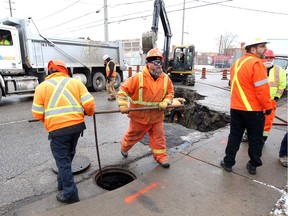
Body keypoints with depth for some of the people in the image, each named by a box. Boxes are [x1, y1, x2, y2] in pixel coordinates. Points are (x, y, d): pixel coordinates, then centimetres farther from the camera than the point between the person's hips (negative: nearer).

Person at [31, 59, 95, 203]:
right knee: (68, 156, 24)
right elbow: (89, 103, -3)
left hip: (57, 129, -3)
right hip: (77, 125, 3)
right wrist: (90, 113, 19)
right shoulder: (75, 82, 7)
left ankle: (70, 194, 16)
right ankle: (63, 182, 41)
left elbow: (37, 114, 5)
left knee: (62, 161, 9)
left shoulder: (42, 86, 4)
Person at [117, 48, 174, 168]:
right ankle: (124, 148, 45)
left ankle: (160, 156, 26)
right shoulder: (138, 78, -17)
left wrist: (165, 102, -11)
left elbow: (170, 92, 7)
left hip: (157, 116, 3)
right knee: (133, 135, 17)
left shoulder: (166, 79, -4)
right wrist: (123, 105, -23)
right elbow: (123, 90, -14)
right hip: (139, 116, -2)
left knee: (159, 137, 8)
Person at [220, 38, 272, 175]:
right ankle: (253, 165, 23)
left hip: (236, 107, 6)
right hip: (254, 109, -6)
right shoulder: (256, 63, -15)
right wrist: (268, 107, -7)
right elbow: (262, 89, -18)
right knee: (255, 139, 11)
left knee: (234, 136, 14)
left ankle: (228, 162, 21)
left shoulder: (237, 63, 10)